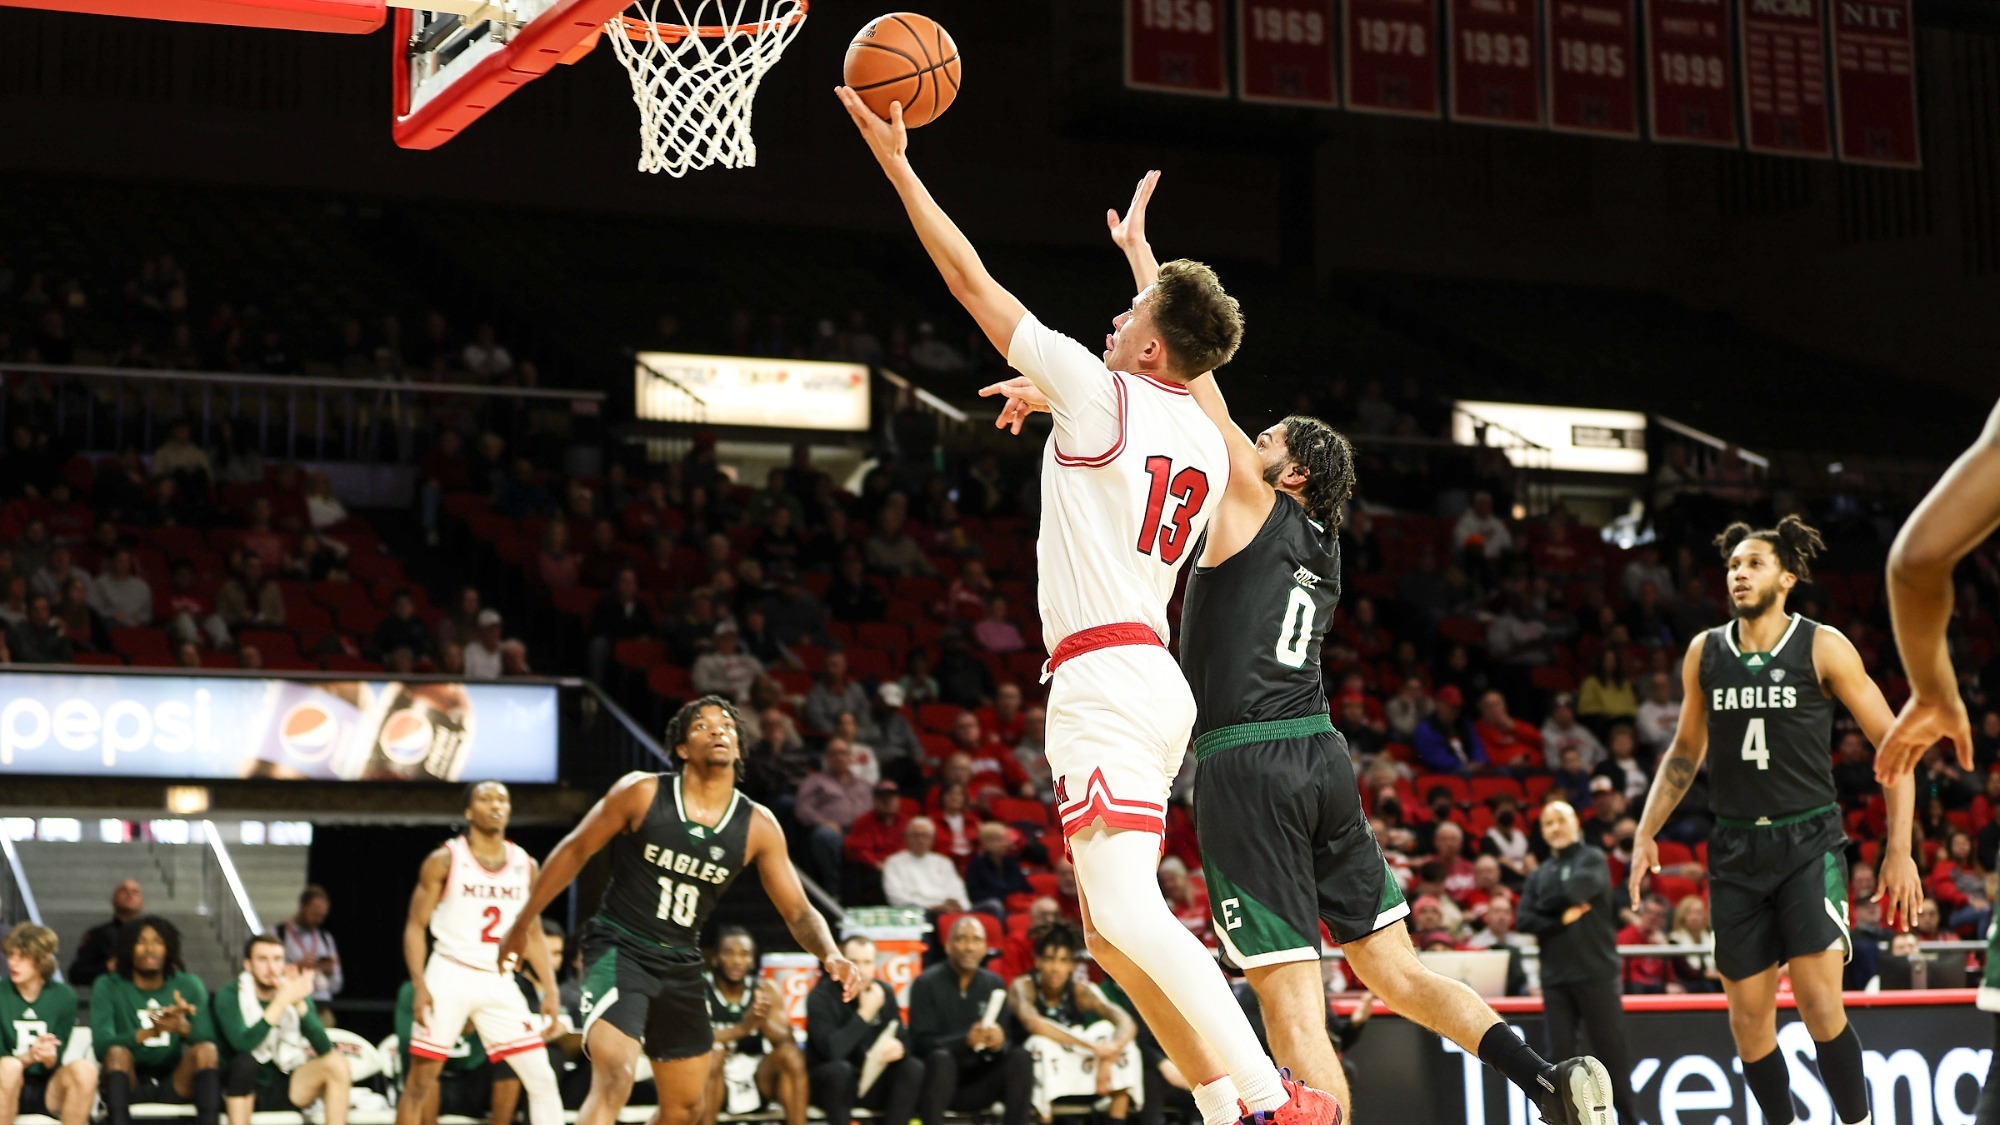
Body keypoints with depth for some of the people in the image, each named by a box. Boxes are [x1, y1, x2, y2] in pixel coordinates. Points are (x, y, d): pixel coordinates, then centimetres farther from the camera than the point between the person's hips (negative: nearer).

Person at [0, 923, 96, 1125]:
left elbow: (57, 1061, -2)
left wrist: (50, 1058, -27)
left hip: (49, 1091, 1)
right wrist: (28, 1056, -29)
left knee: (84, 1069, -29)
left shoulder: (64, 996, 0)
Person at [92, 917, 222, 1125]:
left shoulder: (189, 985, 4)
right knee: (117, 1052, -32)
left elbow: (208, 1042, -8)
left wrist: (184, 1027, -32)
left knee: (205, 1050, -26)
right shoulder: (107, 987, -2)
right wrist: (150, 1032, -35)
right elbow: (101, 1045, -17)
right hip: (127, 1084, -2)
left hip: (175, 1084, 2)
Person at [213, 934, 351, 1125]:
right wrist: (282, 1001, -33)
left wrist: (299, 1004, -28)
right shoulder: (229, 995, -11)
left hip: (285, 1089, 4)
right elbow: (242, 1044, -30)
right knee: (244, 1061, -34)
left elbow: (324, 1048, -15)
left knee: (336, 1062, -19)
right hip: (246, 1089, -3)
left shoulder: (295, 993, -1)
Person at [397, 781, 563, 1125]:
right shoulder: (444, 861, -5)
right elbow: (415, 926, -4)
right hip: (450, 976, -4)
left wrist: (550, 990, 3)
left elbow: (533, 934, 13)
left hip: (499, 982, 4)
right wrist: (419, 986, -15)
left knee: (542, 1077, -4)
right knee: (421, 1080, -1)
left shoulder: (525, 866, 7)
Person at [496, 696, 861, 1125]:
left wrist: (830, 954, -21)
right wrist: (524, 923, 5)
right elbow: (575, 850, 2)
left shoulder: (758, 826, -3)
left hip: (680, 966, 5)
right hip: (618, 949, -5)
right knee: (614, 1080, -26)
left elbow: (799, 913, 0)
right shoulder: (642, 793, -10)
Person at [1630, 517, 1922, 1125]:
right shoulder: (1704, 652, 7)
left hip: (1809, 841, -4)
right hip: (1737, 848, 4)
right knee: (1747, 1016, 5)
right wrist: (1646, 832, 11)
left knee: (1819, 1003, -16)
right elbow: (1686, 750, 20)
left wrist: (1899, 849, -8)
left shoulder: (1823, 647, -5)